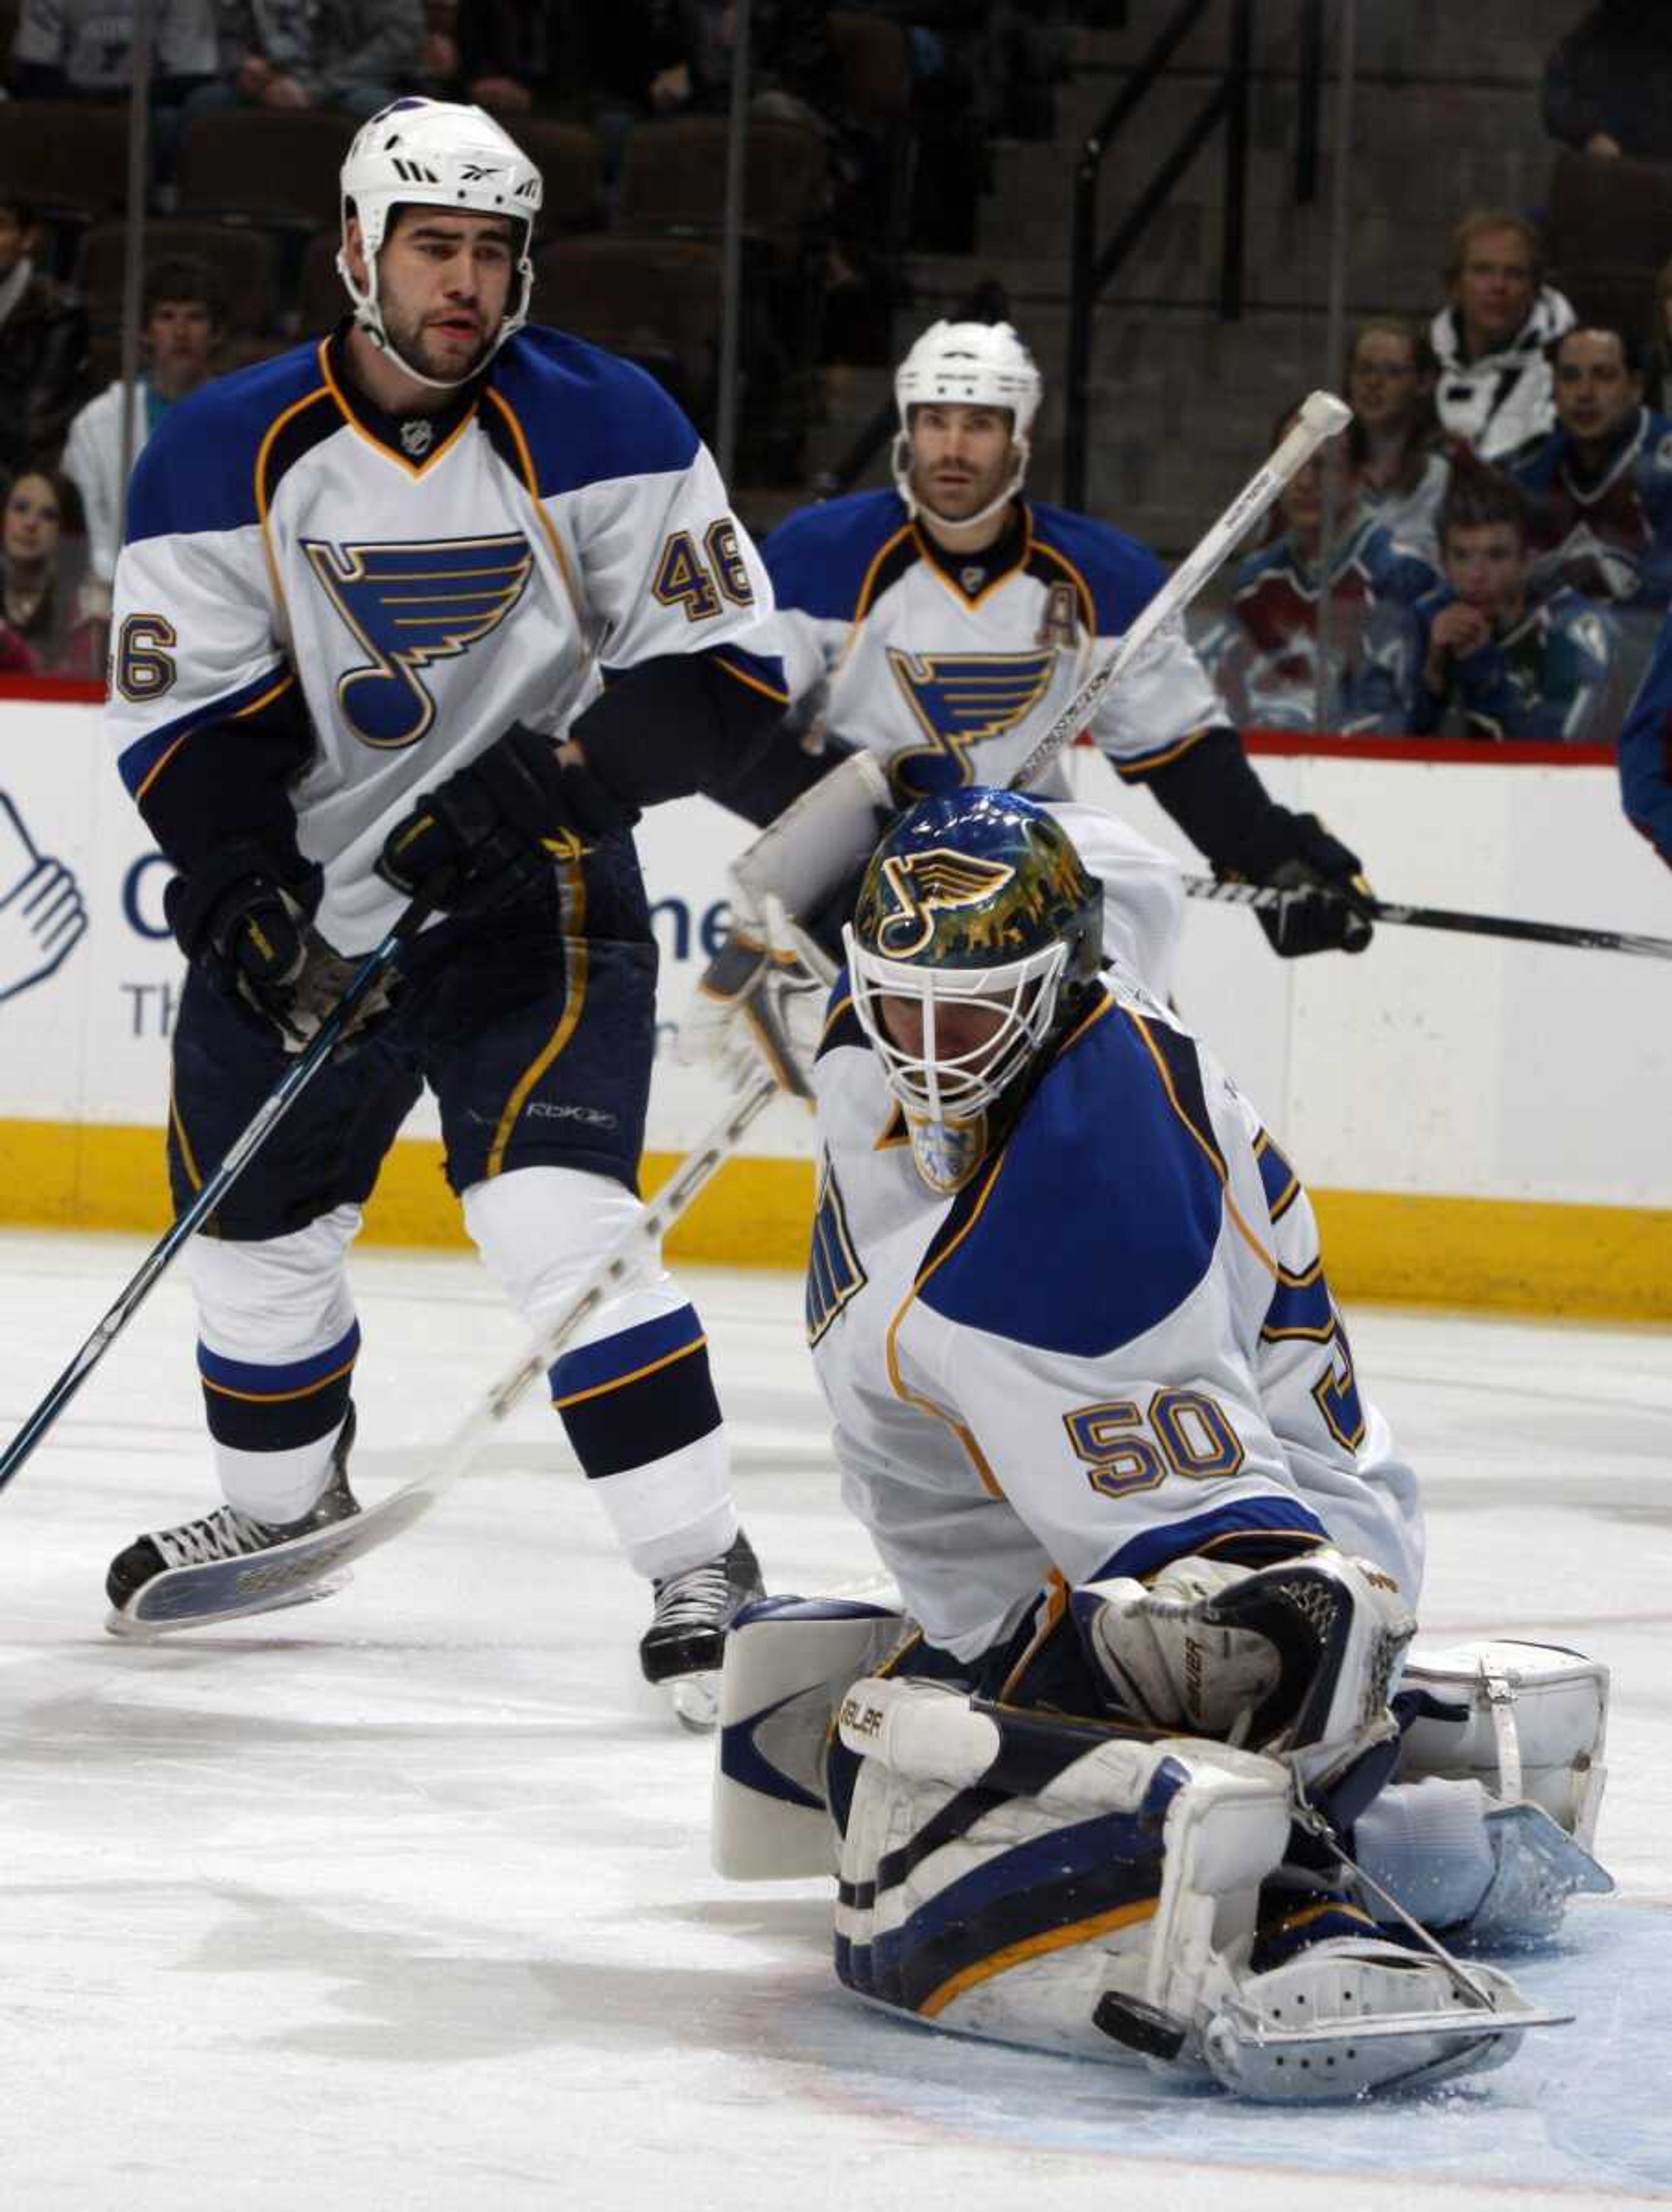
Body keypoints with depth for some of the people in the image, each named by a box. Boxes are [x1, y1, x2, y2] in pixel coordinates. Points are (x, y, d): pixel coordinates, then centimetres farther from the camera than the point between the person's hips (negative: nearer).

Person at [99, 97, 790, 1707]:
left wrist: (542, 786, -24)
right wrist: (244, 897, -20)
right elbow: (181, 715, -5)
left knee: (554, 1220, -21)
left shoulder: (601, 430, -13)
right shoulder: (227, 456, -8)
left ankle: (698, 1562, -14)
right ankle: (285, 1504, 45)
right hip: (308, 902, 4)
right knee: (257, 1229, 17)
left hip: (534, 903, -4)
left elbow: (726, 666, -12)